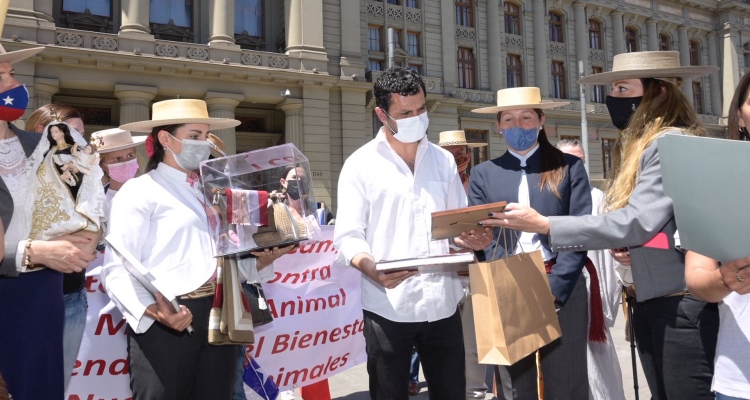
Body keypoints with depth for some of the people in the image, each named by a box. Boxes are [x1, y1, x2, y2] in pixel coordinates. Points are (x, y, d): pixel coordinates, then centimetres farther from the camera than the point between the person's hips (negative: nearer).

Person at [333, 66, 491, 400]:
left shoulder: (444, 161, 12)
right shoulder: (361, 164, -1)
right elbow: (347, 237, -6)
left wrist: (474, 238, -6)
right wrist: (373, 269, -26)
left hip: (442, 304, 3)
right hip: (388, 308, -3)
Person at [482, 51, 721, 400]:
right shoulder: (640, 147, 16)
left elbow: (637, 221, -20)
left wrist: (544, 225, -17)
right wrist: (620, 247, -1)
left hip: (683, 303, -9)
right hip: (650, 301, 9)